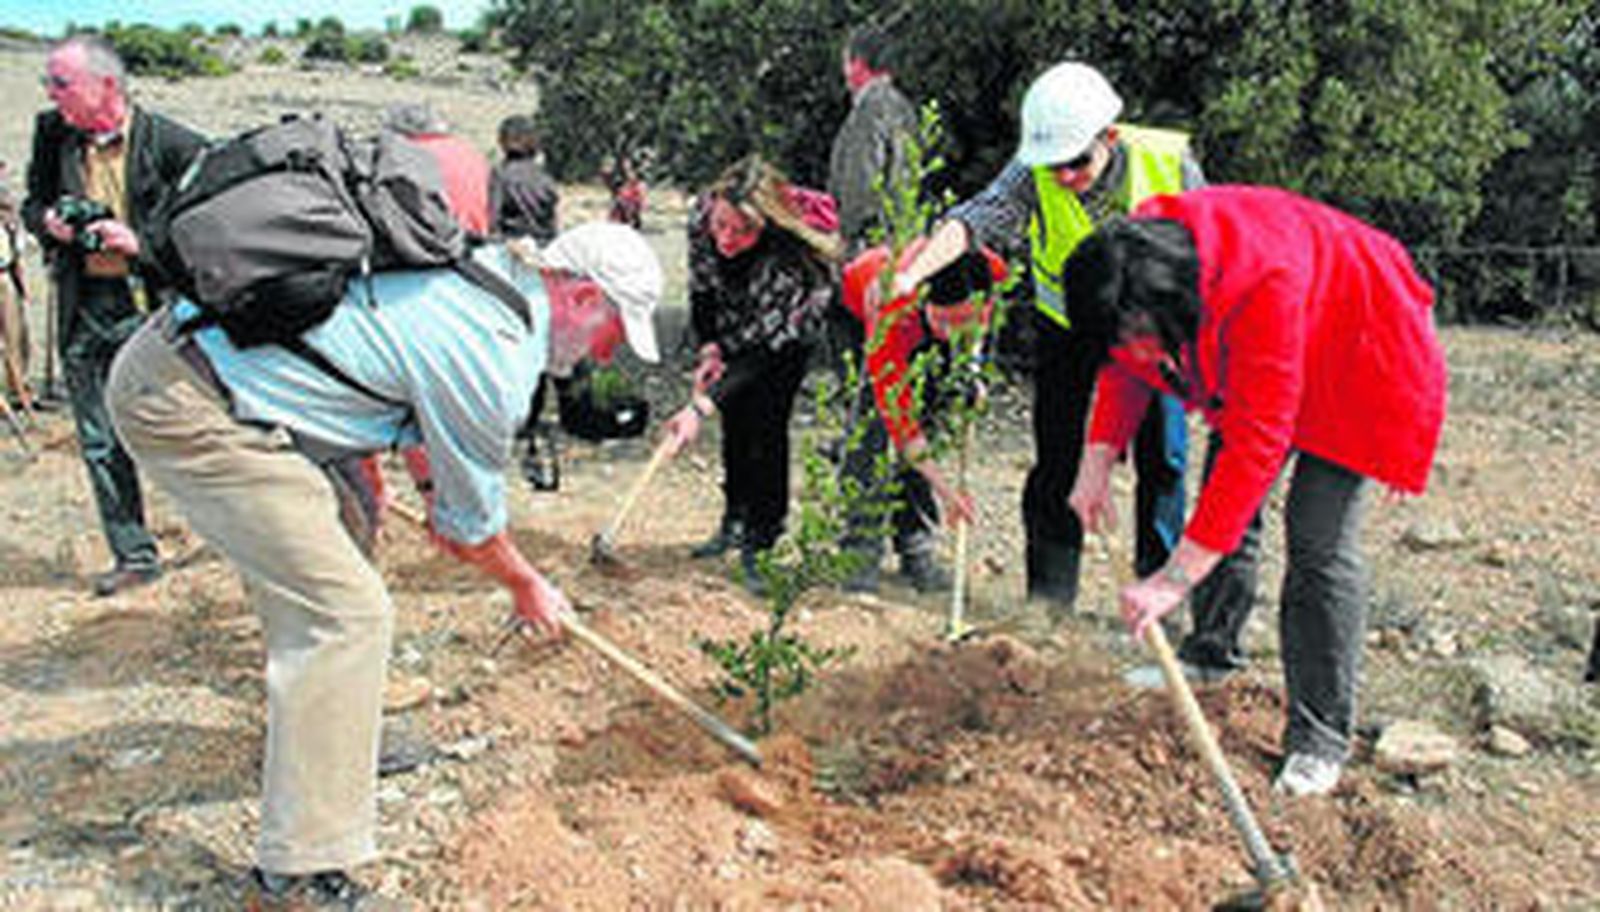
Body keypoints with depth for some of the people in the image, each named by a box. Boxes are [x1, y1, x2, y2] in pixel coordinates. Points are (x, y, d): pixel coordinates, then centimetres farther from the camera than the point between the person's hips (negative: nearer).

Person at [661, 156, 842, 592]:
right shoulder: (701, 216, -29)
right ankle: (734, 522, 23)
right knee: (734, 418, 8)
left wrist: (701, 408, -46)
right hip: (735, 324, 5)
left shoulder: (789, 257, -43)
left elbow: (766, 349, -40)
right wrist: (710, 349, -15)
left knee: (766, 425, -13)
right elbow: (701, 287, -8)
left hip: (789, 331, -5)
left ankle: (758, 543, -4)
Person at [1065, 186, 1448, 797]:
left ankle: (1320, 738, -6)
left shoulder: (1264, 285, -43)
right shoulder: (1138, 269, -22)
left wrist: (1177, 577, -43)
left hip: (1355, 357, -7)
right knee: (1226, 503, 8)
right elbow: (1124, 370, -2)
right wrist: (1097, 460, -17)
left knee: (1320, 539, -14)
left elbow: (1257, 444, -42)